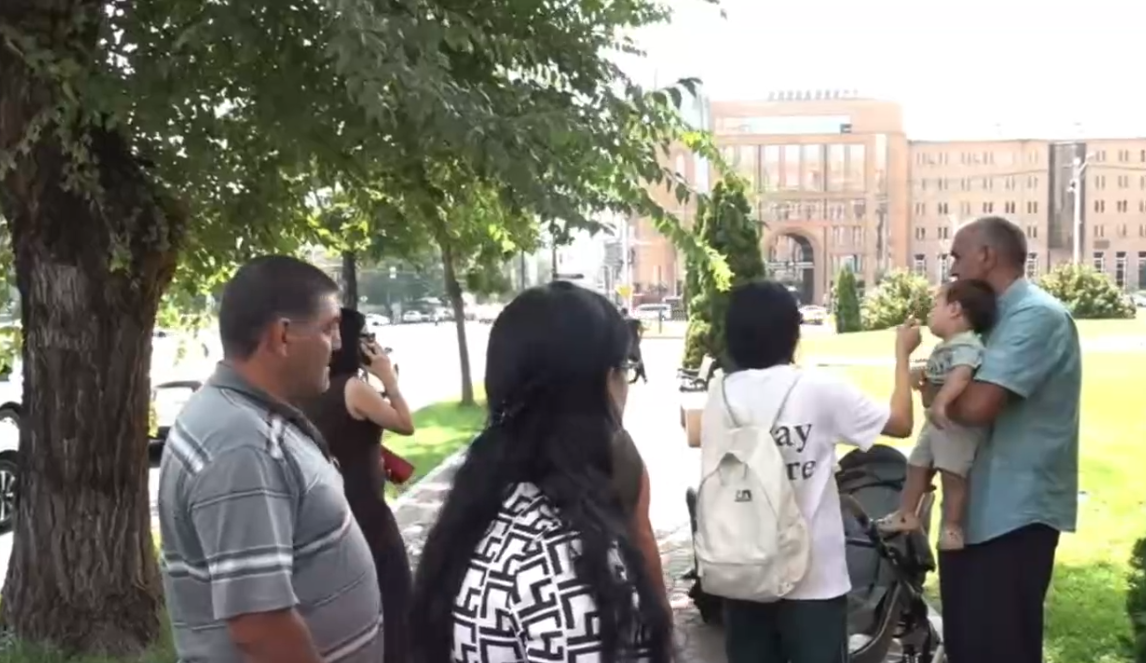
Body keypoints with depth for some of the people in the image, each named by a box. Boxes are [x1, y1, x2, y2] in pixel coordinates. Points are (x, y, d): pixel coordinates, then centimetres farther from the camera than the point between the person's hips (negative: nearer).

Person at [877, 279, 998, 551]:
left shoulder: (967, 345, -21)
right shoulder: (943, 347, 15)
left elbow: (961, 376, -40)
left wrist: (940, 403, -51)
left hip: (958, 423, -11)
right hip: (936, 422, 11)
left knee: (952, 475, -8)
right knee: (917, 465, 16)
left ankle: (952, 526, 0)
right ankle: (906, 514, 28)